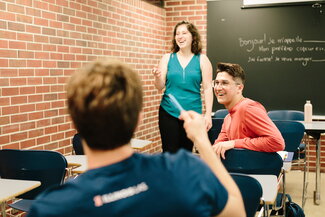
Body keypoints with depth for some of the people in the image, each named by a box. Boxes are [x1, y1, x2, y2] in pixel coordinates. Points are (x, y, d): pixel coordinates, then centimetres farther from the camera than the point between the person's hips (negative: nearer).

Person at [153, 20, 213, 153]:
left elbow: (207, 88, -1)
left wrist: (208, 114, -7)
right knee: (169, 152, 1)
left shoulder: (202, 60, 2)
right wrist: (157, 77, -20)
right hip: (168, 112, 1)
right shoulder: (167, 58, 5)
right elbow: (160, 87, 2)